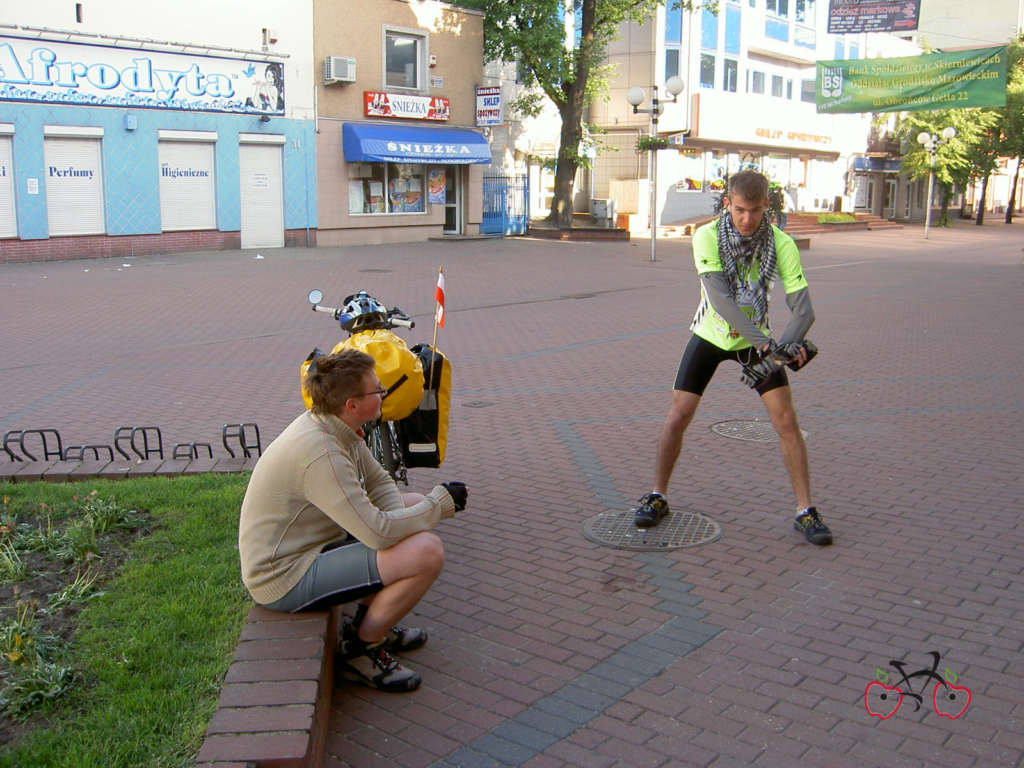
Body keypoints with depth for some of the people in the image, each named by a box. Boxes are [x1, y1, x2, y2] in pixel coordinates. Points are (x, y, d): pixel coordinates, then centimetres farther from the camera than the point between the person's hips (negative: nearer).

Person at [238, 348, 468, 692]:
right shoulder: (320, 453, -30)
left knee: (416, 504, 16)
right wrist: (441, 502, -17)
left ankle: (369, 621, 20)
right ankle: (360, 650, -3)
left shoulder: (333, 427, 1)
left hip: (306, 545, 10)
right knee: (428, 552, -23)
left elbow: (379, 483, 13)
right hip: (284, 579, -10)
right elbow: (378, 533, -31)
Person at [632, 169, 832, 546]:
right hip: (710, 336, 0)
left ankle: (805, 511, 5)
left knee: (786, 419, -8)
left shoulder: (781, 244, -19)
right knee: (678, 416, -6)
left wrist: (786, 344, -42)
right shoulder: (706, 236, -23)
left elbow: (802, 307, -22)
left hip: (756, 340, 1)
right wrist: (763, 342, -43)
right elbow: (720, 299, -33)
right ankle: (657, 497, 14)